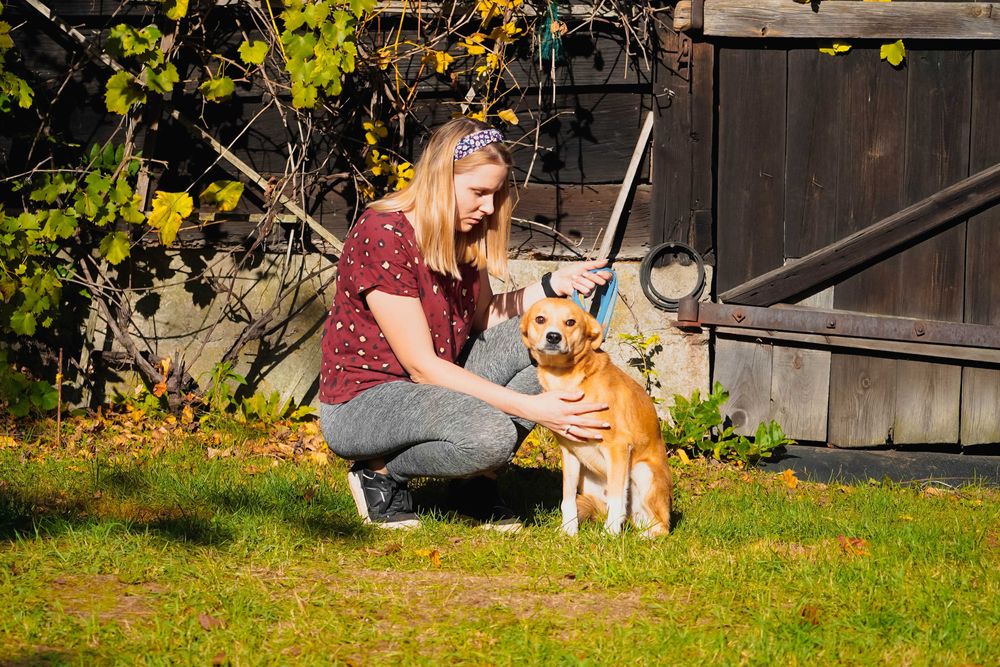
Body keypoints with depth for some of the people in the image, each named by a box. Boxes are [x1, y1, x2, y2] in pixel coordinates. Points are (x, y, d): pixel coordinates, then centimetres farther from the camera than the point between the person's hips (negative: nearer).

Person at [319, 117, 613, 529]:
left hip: (433, 387, 8)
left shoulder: (464, 234, 2)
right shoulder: (382, 237, -24)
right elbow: (422, 366, -25)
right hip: (361, 403, -8)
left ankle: (481, 484, -2)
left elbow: (482, 319, 16)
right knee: (490, 434, -35)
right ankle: (380, 472, -7)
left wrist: (552, 286, -1)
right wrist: (529, 408, -29)